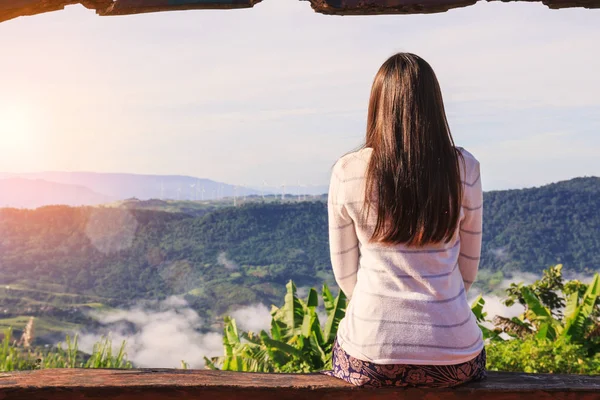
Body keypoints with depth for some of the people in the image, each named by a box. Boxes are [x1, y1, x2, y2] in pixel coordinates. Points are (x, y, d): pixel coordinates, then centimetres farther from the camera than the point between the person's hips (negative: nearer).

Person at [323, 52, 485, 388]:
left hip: (370, 352, 0)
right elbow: (468, 266, 3)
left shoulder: (347, 172, -10)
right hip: (452, 355, 1)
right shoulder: (464, 168, -8)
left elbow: (345, 271, 0)